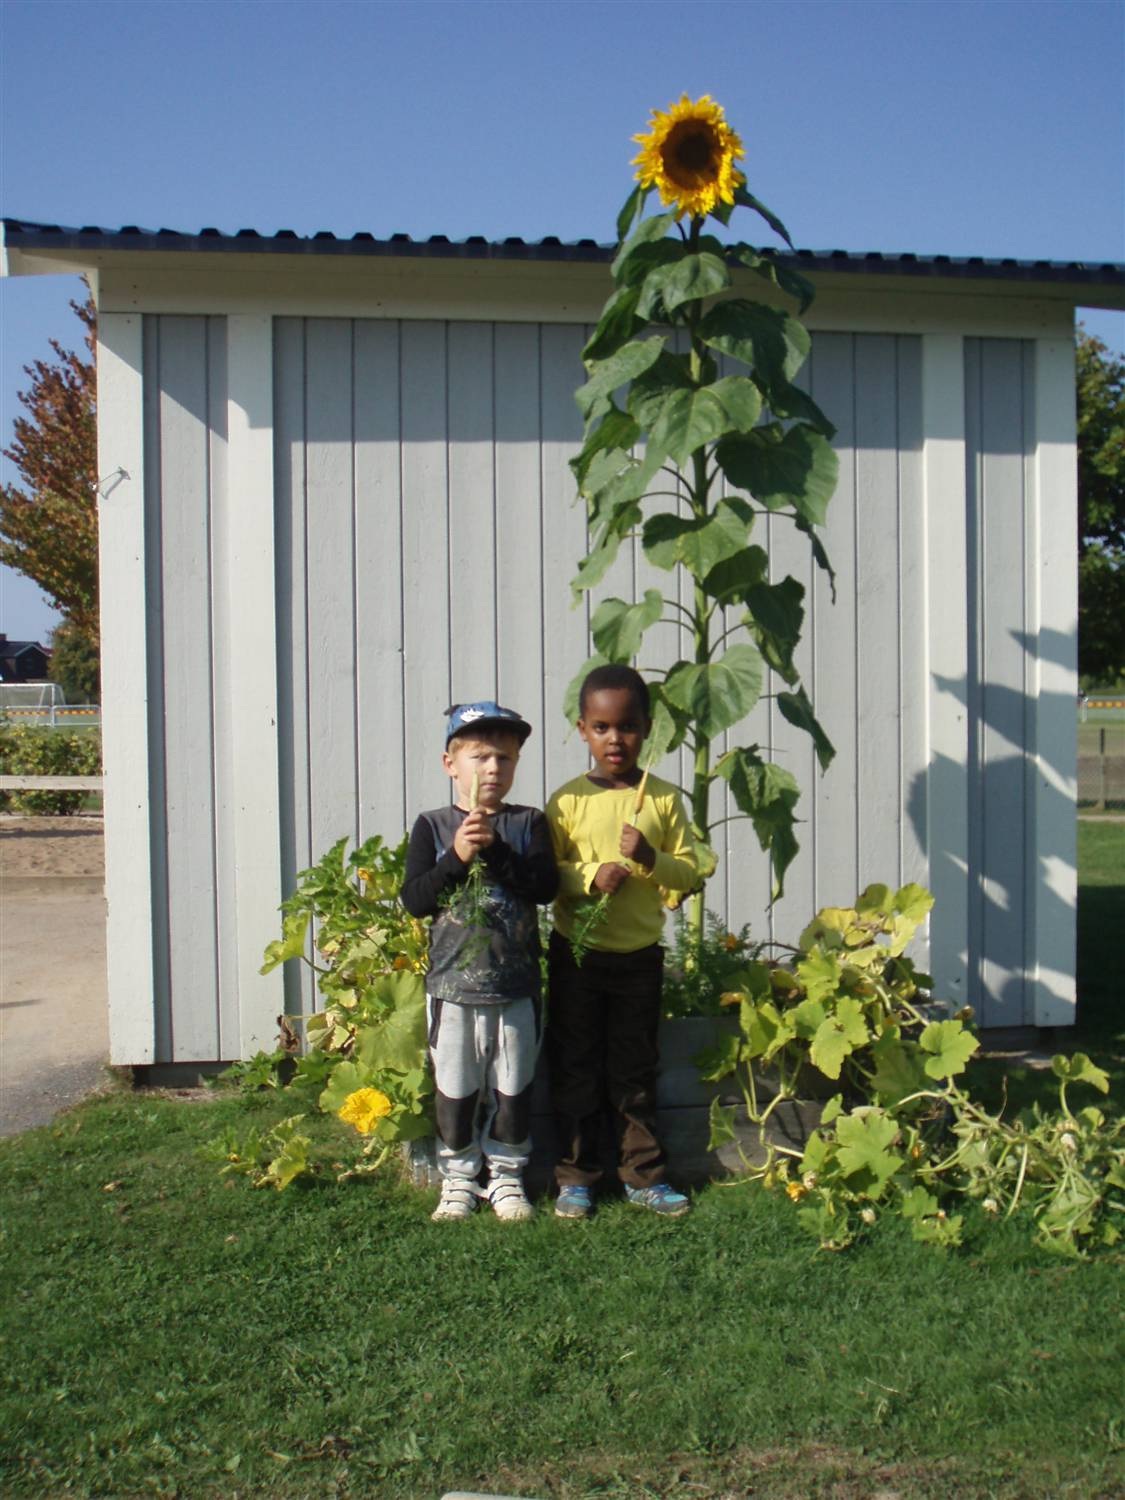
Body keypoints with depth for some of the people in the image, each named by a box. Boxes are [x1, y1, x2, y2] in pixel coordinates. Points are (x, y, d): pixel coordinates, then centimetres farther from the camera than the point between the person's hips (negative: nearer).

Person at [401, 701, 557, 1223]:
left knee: (513, 1087, 11)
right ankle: (458, 1179, 24)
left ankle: (506, 1176, 26)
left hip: (516, 985, 1)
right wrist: (457, 857, -19)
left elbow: (546, 885, -12)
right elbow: (414, 899, -7)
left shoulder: (528, 823, 2)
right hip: (452, 983, 0)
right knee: (455, 1088, 8)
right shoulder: (433, 826, 1)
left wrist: (495, 851, -21)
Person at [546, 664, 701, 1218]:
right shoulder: (567, 800, -4)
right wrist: (591, 876, -21)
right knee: (575, 1068, 7)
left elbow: (689, 872, 0)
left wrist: (651, 859, -19)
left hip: (640, 955, 1)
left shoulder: (664, 798, 0)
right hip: (576, 952, -1)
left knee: (635, 1069, 12)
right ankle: (575, 1177, 19)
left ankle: (643, 1175, 23)